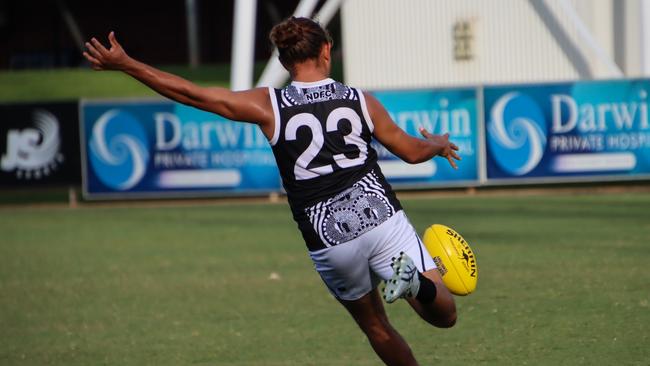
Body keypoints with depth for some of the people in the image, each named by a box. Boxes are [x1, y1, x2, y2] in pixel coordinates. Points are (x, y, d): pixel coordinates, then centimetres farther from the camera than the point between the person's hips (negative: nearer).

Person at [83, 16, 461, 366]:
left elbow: (192, 93, -1)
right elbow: (412, 151, 18)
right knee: (444, 315, 0)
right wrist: (439, 145, 42)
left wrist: (125, 64, 7)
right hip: (382, 218, 0)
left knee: (376, 327, 20)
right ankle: (417, 281, -32)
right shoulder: (360, 100, 6)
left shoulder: (270, 106, 0)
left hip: (329, 242, 0)